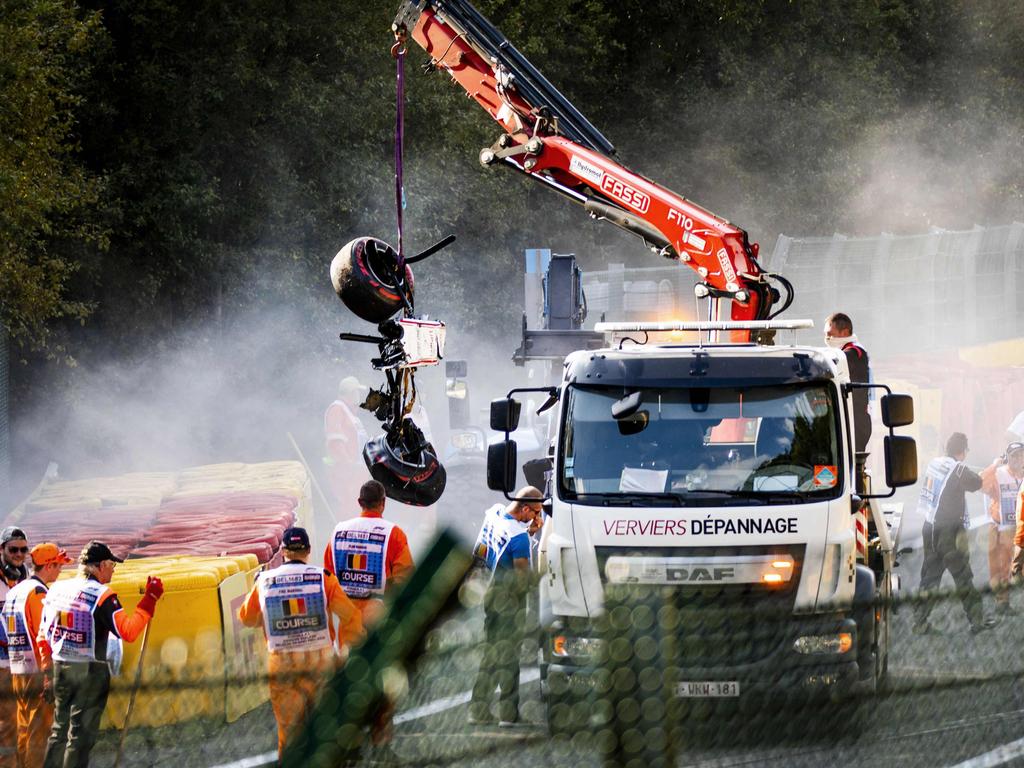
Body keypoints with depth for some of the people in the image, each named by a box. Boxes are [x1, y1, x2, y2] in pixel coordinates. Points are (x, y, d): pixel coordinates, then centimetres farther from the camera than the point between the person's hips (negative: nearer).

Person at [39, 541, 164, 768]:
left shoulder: (57, 589, 6)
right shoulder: (102, 596, -15)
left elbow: (44, 633, 13)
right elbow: (127, 631, -20)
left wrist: (47, 662, 24)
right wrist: (150, 600, -16)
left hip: (61, 668, 6)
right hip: (91, 671, -6)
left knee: (60, 729, 16)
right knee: (81, 732, 1)